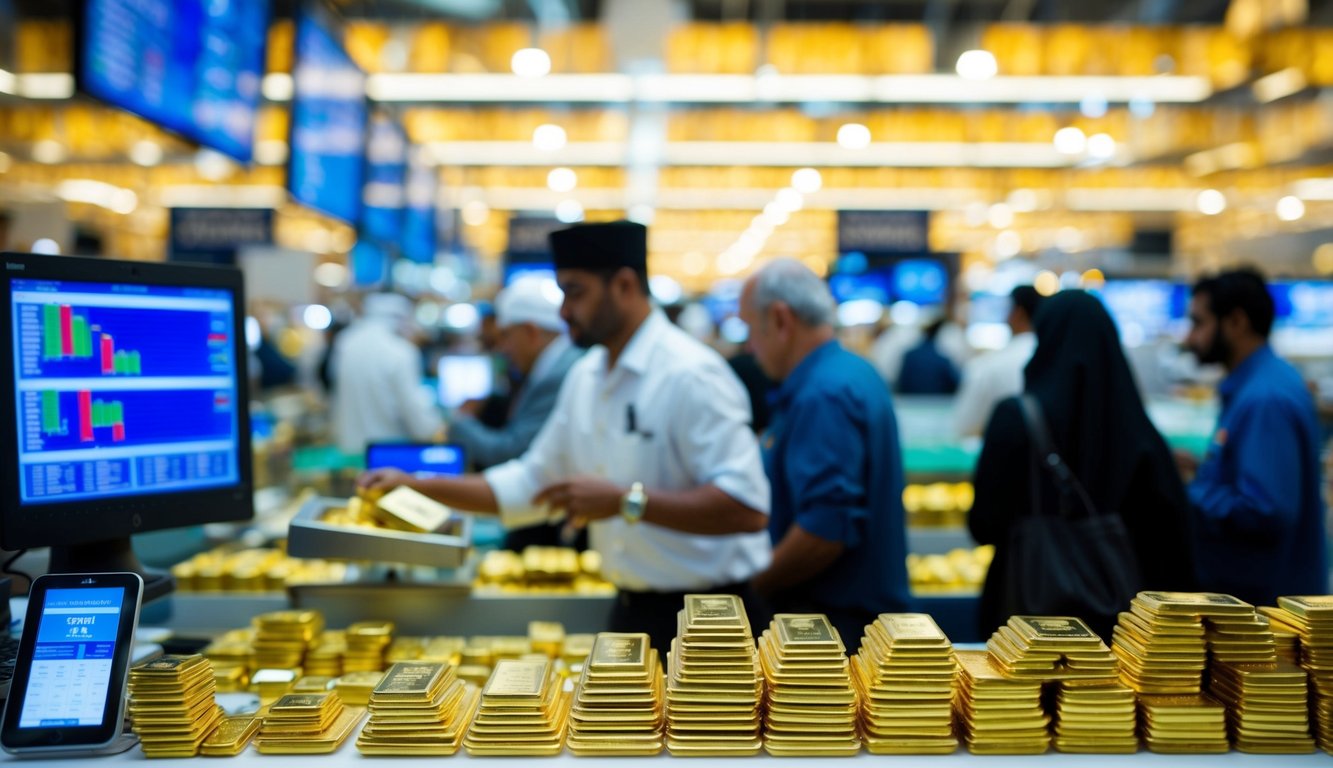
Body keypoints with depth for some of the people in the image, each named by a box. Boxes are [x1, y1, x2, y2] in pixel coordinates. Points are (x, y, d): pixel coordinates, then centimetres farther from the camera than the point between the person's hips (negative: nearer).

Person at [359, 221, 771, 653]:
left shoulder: (691, 375, -18)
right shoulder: (584, 378, 8)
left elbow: (747, 508, -26)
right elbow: (529, 485, 15)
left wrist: (625, 501, -27)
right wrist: (415, 486, 9)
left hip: (700, 619, -7)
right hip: (632, 613, 8)